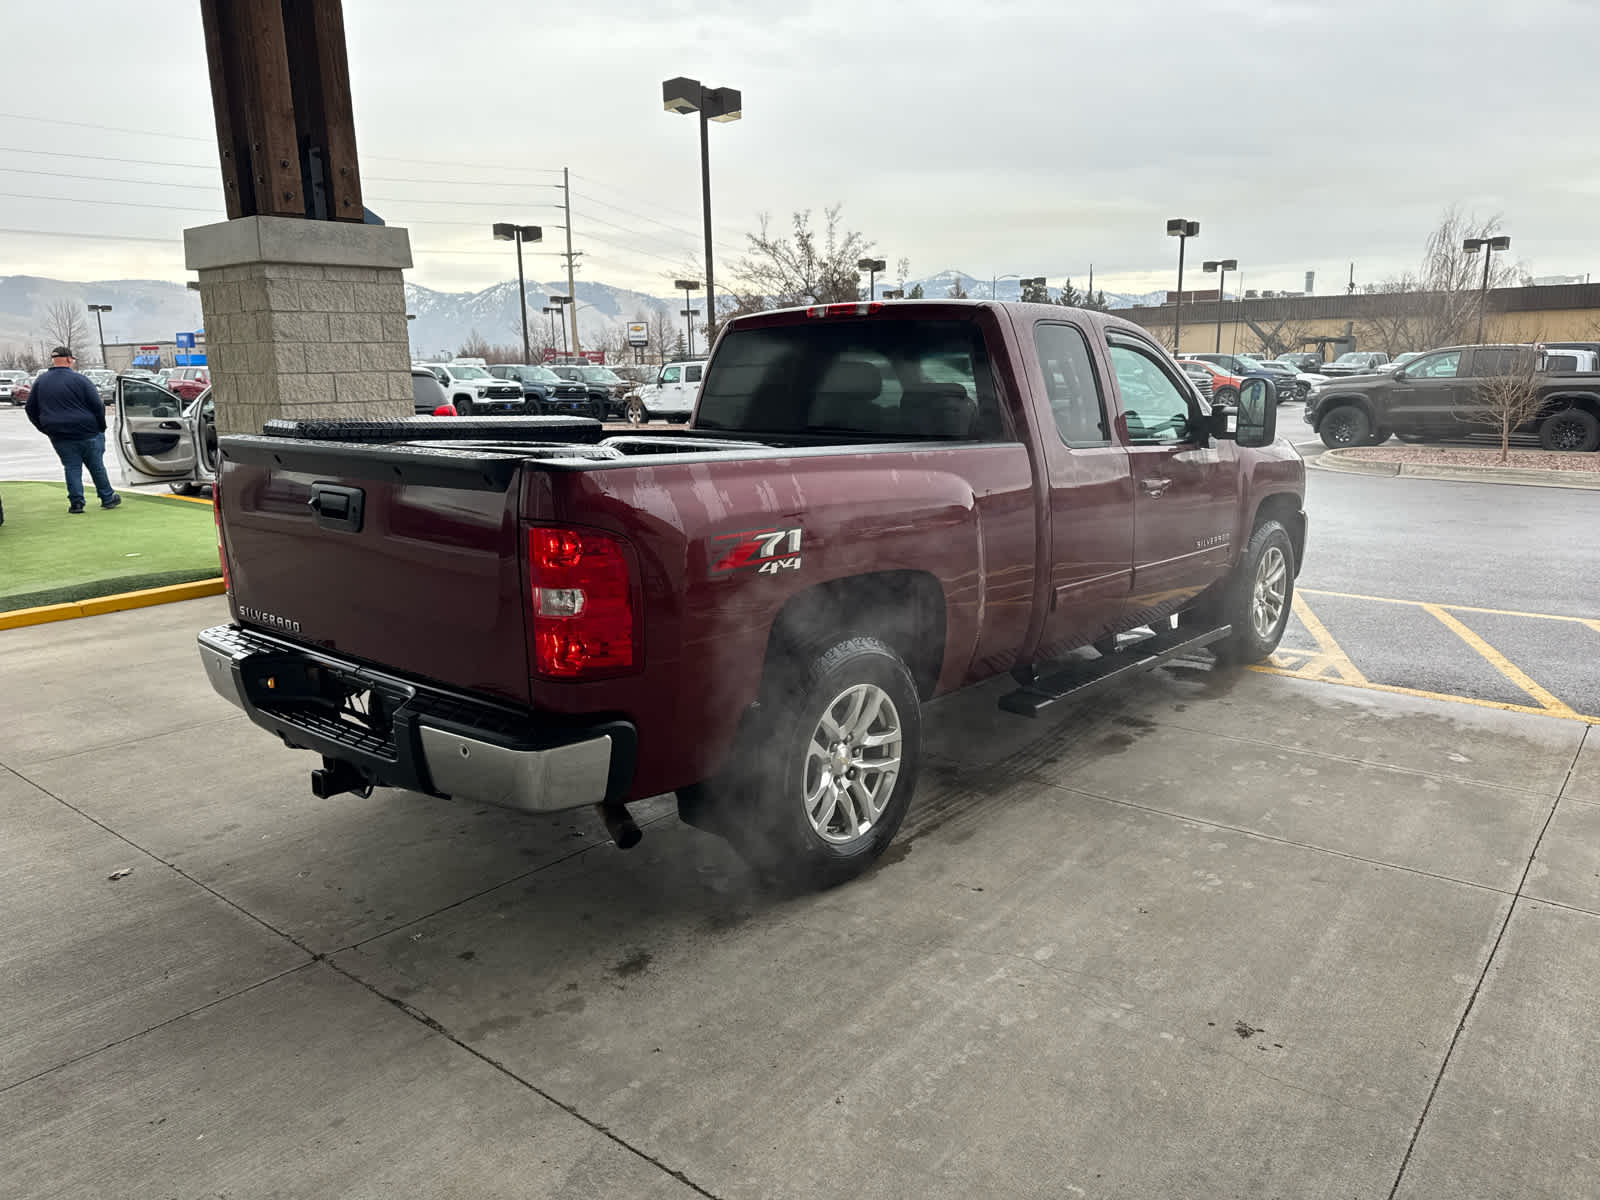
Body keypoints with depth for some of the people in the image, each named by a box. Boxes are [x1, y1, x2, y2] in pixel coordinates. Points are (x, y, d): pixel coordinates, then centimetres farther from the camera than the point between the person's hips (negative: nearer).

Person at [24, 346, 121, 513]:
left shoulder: (40, 382, 6)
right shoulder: (79, 380, -9)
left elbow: (31, 409, 11)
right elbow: (97, 406, -10)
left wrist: (47, 429, 18)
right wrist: (101, 427, 3)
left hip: (59, 437, 4)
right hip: (87, 433, -3)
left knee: (72, 468, 9)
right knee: (96, 467, 7)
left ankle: (76, 502, 4)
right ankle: (107, 498, 14)